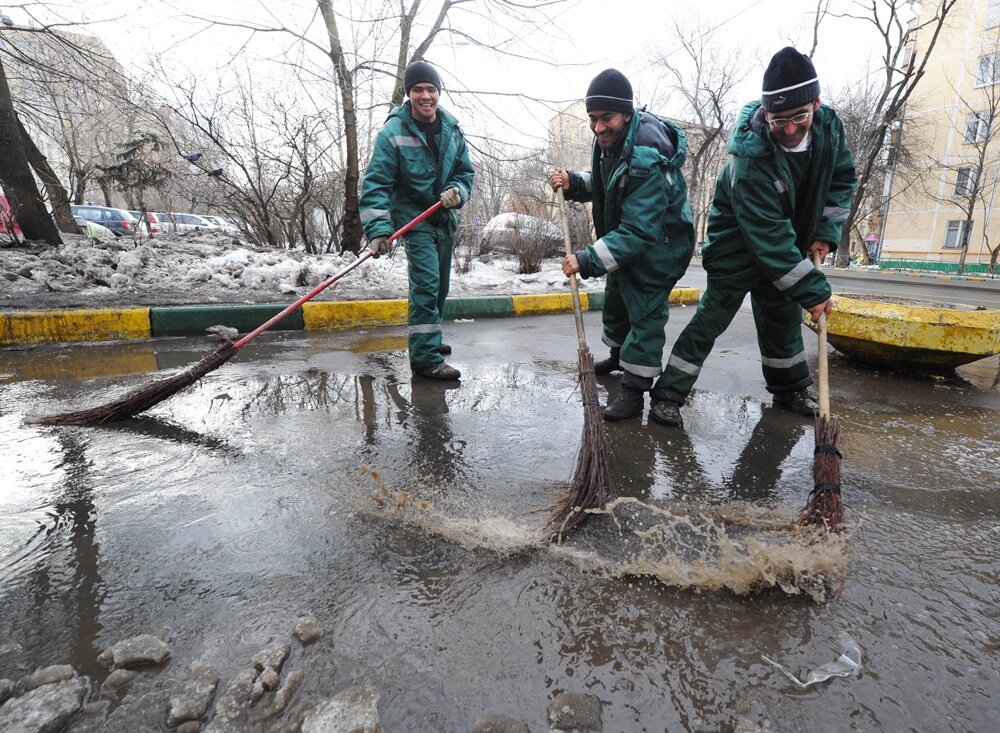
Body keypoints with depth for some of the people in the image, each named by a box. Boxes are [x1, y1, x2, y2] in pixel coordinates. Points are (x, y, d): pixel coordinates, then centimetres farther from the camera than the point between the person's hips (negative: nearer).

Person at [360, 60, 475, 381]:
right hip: (414, 218, -6)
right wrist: (378, 230, -29)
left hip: (445, 218, 7)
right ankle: (425, 358, -14)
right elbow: (376, 184, -18)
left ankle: (428, 340, 34)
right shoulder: (393, 132, -13)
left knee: (439, 285, 15)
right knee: (426, 283, -18)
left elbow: (465, 171, 10)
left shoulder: (452, 129, 3)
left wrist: (456, 191, -14)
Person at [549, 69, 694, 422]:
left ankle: (634, 388, 2)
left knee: (645, 312, -8)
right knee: (615, 299, 22)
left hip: (658, 246, -10)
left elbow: (638, 233, -39)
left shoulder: (646, 162, -36)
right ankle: (619, 355, 46)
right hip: (625, 237, 10)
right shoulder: (612, 140, -9)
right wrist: (573, 184, -12)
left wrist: (587, 260, -45)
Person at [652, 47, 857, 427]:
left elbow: (842, 178, 7)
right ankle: (669, 393, -4)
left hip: (789, 241, 6)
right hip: (738, 242, -6)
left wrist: (826, 231, -6)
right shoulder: (751, 156, -34)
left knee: (783, 313, 14)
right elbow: (769, 236, -34)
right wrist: (813, 289, -31)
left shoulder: (829, 126, -13)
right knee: (714, 313, -10)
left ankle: (790, 389, 32)